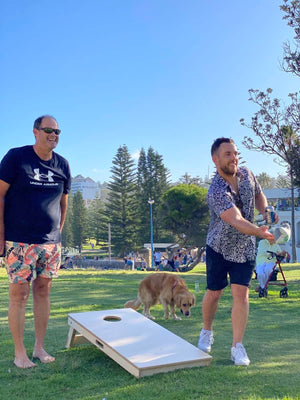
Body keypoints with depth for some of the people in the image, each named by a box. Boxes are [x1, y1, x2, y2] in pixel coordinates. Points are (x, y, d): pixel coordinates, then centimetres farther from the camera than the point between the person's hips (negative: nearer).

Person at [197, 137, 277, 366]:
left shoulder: (247, 174, -6)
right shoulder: (217, 192, -29)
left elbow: (258, 195, 14)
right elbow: (236, 221, -41)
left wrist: (266, 212, -5)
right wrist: (260, 232, -56)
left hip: (245, 248, 4)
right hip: (219, 247, -3)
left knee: (241, 294, -4)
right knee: (214, 293, 8)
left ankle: (238, 346, 7)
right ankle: (207, 333, 35)